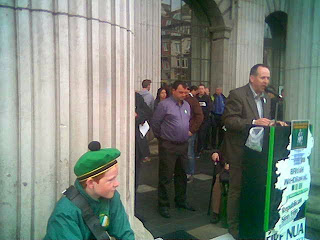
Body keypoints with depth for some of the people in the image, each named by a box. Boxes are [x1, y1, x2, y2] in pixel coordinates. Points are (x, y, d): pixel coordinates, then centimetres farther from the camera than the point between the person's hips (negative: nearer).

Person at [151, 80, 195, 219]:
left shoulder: (186, 105, 10)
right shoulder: (164, 104, -11)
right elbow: (155, 123, -8)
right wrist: (161, 137, 2)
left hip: (183, 145, 7)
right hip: (168, 146, -7)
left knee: (181, 175, 17)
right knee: (166, 177, 1)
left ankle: (181, 201, 32)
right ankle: (163, 205, 14)